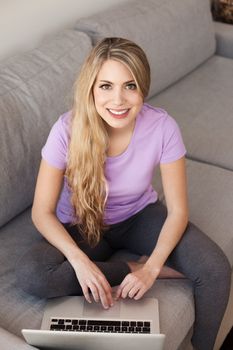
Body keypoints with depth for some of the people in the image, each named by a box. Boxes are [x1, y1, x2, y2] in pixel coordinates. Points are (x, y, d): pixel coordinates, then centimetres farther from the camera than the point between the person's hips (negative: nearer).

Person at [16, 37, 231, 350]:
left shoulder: (162, 127, -24)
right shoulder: (68, 130, -26)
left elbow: (177, 210, -15)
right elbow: (42, 212, -18)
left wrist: (151, 268, -29)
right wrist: (79, 260, -33)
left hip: (140, 216, 1)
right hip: (81, 227, 0)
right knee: (31, 275, -29)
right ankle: (134, 267, -10)